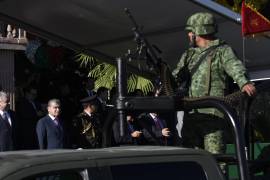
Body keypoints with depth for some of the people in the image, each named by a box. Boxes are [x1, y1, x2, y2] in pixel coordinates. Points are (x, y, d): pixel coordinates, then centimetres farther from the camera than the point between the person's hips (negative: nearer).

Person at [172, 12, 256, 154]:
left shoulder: (222, 51, 2)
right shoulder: (189, 54, 22)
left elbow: (234, 66, -17)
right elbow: (176, 75, 30)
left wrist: (244, 82, -37)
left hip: (213, 112, -7)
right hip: (191, 113, 7)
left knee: (214, 154, -13)